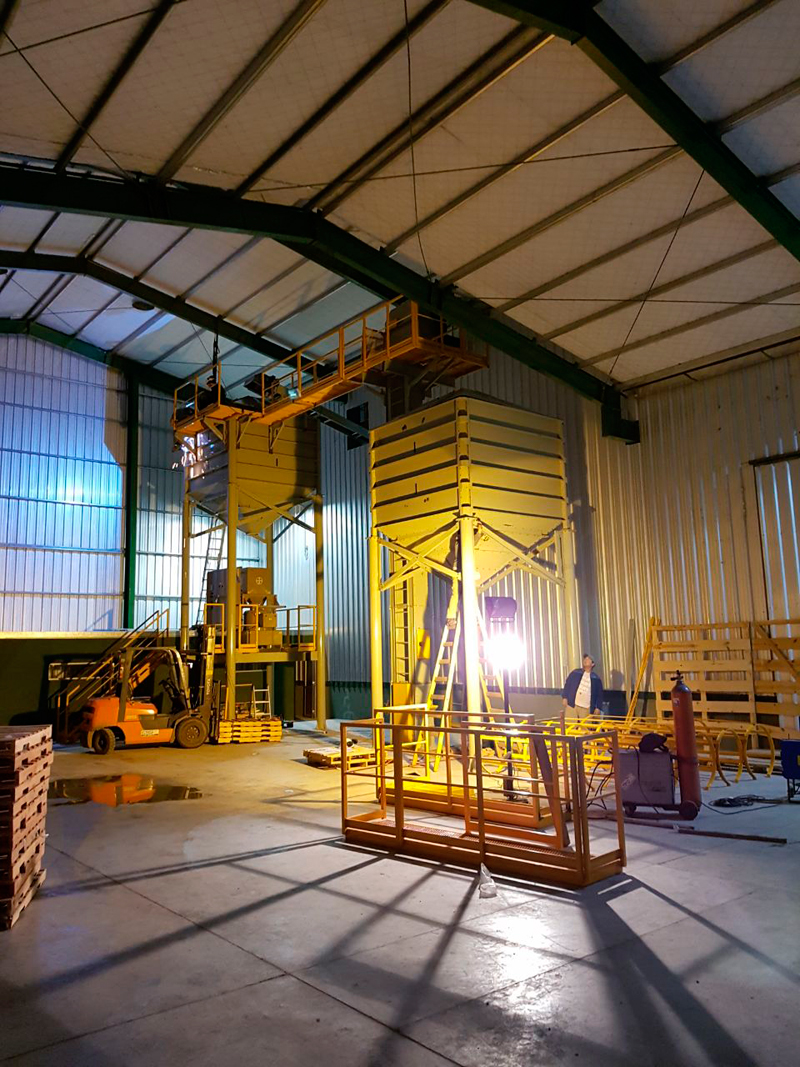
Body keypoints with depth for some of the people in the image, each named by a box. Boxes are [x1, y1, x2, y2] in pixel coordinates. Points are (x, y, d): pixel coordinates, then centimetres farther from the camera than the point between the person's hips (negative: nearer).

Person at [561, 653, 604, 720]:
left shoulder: (596, 678, 11)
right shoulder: (575, 673, 12)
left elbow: (599, 694, 11)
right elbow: (567, 685, 10)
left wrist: (598, 707, 3)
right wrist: (564, 697, -1)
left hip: (586, 708, 0)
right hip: (572, 705, 0)